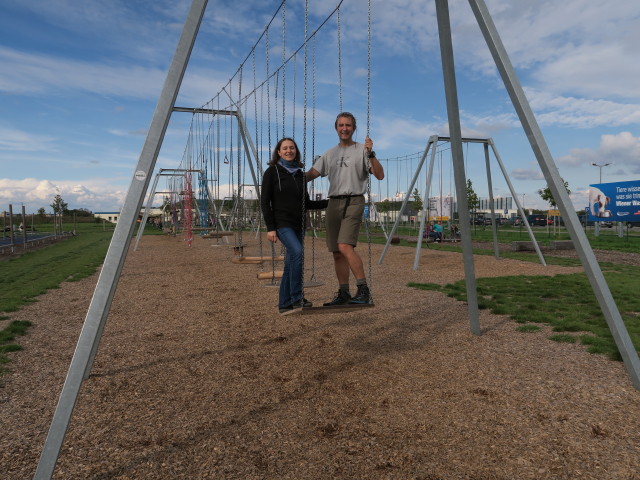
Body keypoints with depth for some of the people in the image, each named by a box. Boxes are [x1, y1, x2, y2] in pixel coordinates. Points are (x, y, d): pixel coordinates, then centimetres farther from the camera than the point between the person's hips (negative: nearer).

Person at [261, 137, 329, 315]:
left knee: (290, 264, 6)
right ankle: (296, 298, -18)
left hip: (298, 224, 6)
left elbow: (306, 203, 18)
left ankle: (284, 304, 15)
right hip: (282, 224, -6)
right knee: (297, 252, -27)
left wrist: (329, 202, 9)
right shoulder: (272, 172, -1)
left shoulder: (300, 174, 14)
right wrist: (270, 228, -13)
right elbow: (264, 202, -5)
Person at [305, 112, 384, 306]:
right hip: (333, 203, 6)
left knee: (345, 246, -23)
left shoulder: (361, 150, 4)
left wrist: (370, 154, -19)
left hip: (353, 202, -6)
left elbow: (380, 175, -5)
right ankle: (343, 293, 16)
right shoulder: (329, 154, 19)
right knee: (337, 252, 6)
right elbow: (311, 174, 16)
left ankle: (363, 290, -16)